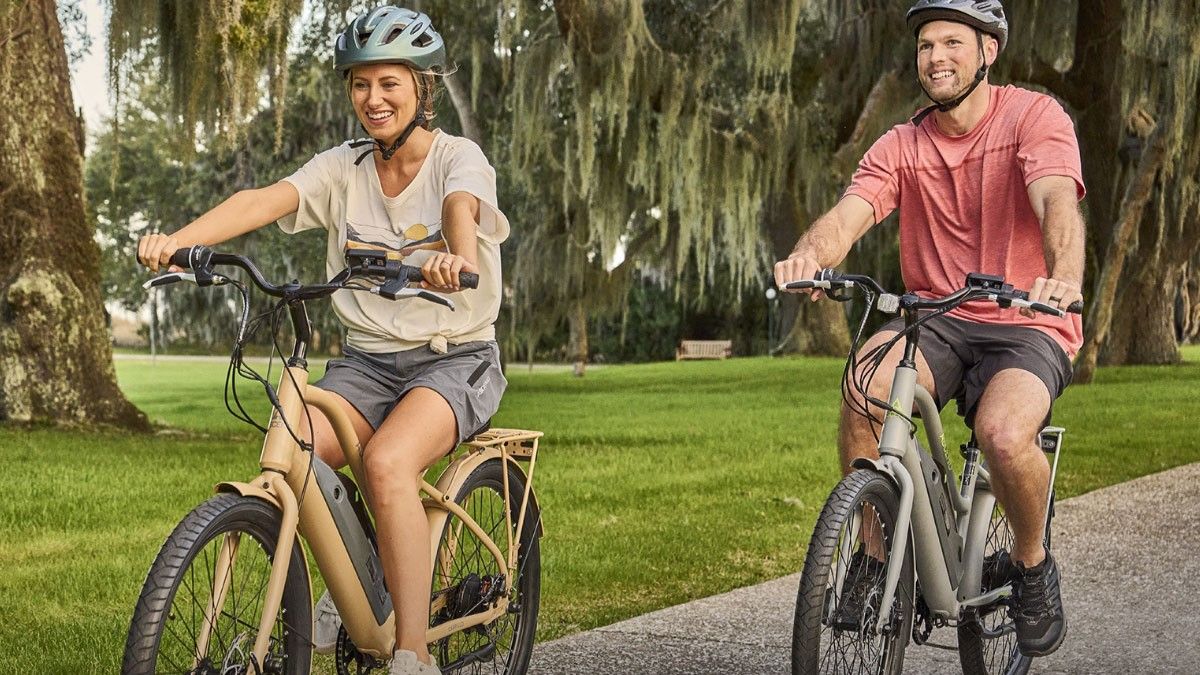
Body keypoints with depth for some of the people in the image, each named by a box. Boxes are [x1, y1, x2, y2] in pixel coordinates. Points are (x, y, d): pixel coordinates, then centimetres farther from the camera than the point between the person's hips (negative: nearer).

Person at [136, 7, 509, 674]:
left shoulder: (459, 157, -6)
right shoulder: (343, 168, 4)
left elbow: (462, 208, -30)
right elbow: (268, 199, -14)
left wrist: (455, 256, -55)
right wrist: (178, 238, -32)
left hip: (455, 361, -4)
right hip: (368, 360, 4)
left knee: (387, 462, -33)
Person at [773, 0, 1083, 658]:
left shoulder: (1035, 115, -6)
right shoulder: (902, 146, 4)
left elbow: (1057, 200, -25)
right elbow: (848, 213, -14)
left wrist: (1064, 277, -47)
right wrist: (807, 256, -38)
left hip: (1027, 326, -3)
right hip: (935, 320, 3)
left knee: (1005, 436, -33)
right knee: (868, 380, -31)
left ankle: (1033, 567, 0)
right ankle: (874, 557, -13)